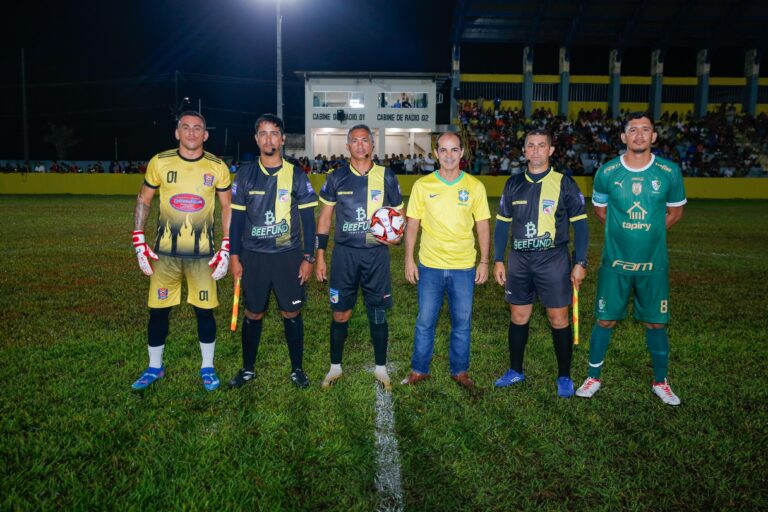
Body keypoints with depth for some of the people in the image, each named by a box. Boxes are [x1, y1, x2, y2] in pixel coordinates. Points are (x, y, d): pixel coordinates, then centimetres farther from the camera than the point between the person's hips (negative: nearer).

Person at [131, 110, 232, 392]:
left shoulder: (217, 167, -2)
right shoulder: (160, 162, -2)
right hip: (165, 252, 1)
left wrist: (226, 250, -3)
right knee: (158, 310, 8)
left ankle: (207, 367, 25)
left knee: (205, 311, 6)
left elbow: (228, 208, 5)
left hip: (203, 254, 0)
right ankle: (154, 368, 28)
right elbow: (143, 200, 7)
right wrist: (139, 243, 0)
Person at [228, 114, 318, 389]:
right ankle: (248, 369, 25)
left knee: (291, 313, 6)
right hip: (253, 256, 1)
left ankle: (297, 369, 21)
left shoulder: (296, 175, -1)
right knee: (253, 314, 9)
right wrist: (235, 258, 2)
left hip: (289, 256, -1)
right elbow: (237, 218, 5)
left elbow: (308, 219, 1)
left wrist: (308, 258, -3)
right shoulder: (245, 174, 2)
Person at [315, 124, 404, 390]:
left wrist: (397, 236, -13)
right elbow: (324, 218, 7)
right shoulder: (337, 177, 3)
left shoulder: (386, 176, 2)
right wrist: (320, 256, 3)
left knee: (378, 313, 7)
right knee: (340, 313, 6)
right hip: (344, 253, 0)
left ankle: (380, 368, 22)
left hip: (376, 253, 0)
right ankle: (335, 367, 22)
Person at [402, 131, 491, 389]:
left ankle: (460, 371, 27)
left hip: (464, 268, 1)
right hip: (429, 266, 0)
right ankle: (419, 370, 24)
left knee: (462, 323, 10)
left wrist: (484, 262, 2)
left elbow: (483, 227, 5)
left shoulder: (475, 186, 0)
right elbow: (412, 225, 3)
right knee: (425, 322, 8)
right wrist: (409, 260, -1)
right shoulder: (422, 185, -1)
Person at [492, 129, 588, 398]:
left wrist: (580, 263, -5)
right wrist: (498, 260, 7)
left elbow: (580, 225, -1)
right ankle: (515, 371, 25)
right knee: (518, 317, 10)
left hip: (553, 259, -3)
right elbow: (502, 224, 12)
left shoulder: (564, 183, -2)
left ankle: (564, 377, 17)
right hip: (519, 259, 3)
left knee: (558, 319, 2)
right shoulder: (514, 184, 8)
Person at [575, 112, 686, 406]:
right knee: (605, 321, 6)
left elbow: (675, 212, 11)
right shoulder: (607, 172, -4)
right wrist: (624, 231, 9)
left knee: (655, 323, 10)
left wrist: (648, 233, 8)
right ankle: (593, 377, 23)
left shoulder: (669, 172, -4)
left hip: (654, 263, 1)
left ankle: (660, 382, 29)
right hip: (615, 262, 0)